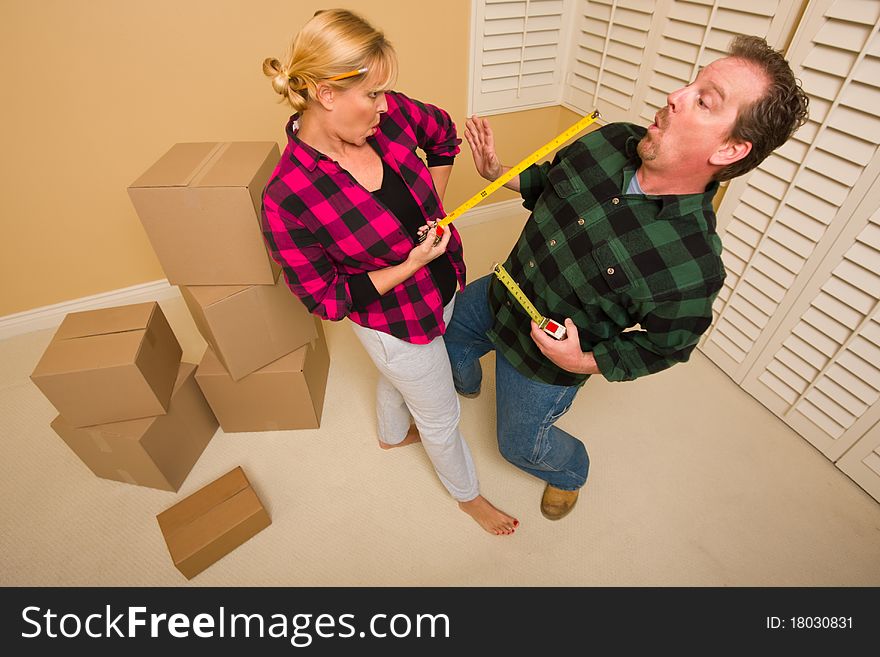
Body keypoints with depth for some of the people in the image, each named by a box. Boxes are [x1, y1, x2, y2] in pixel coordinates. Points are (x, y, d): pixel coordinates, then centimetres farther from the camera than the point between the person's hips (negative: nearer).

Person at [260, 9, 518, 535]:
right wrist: (411, 265, -28)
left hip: (444, 285, 7)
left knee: (398, 373, 34)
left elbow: (442, 132, 6)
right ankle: (468, 494, 51)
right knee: (442, 416, 17)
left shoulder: (387, 115, -15)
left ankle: (392, 433, 69)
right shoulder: (288, 199, -30)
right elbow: (325, 299, -22)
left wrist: (435, 210, -1)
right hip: (400, 323, -6)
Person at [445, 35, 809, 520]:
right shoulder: (611, 140, -14)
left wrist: (582, 362, -26)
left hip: (546, 360, -6)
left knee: (521, 443, 15)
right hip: (499, 294, 7)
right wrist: (497, 173, -7)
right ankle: (466, 383, 62)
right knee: (446, 327, 26)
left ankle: (571, 473, 53)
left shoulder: (692, 267, -31)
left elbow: (660, 347, -15)